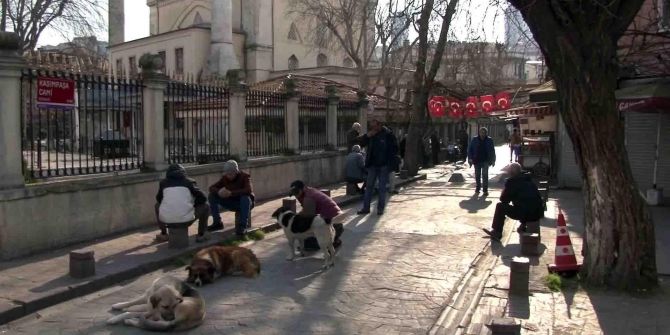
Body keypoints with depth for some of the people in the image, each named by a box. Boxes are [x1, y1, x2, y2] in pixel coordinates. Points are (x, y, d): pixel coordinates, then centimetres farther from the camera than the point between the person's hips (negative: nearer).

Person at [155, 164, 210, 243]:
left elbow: (159, 199, 29)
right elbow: (202, 198, 3)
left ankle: (164, 234, 35)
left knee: (157, 205, 35)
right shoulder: (189, 182, 9)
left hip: (166, 220, 2)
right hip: (186, 220, -2)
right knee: (205, 206, 24)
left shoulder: (163, 182, 15)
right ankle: (201, 235, 20)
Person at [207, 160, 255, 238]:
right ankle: (217, 223, -3)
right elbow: (211, 188, -8)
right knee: (212, 196, -11)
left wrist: (231, 193, -43)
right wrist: (219, 191, -33)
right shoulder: (225, 178, -4)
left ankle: (243, 226, -31)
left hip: (245, 203, -4)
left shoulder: (244, 176, -17)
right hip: (232, 203, 5)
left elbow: (249, 190, -36)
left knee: (245, 197, -39)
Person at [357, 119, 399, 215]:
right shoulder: (371, 135, 7)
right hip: (373, 164, 4)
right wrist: (367, 136, -10)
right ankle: (366, 208, 9)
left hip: (384, 165, -4)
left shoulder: (388, 135, -6)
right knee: (369, 186, 5)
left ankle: (380, 208, 10)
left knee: (382, 187, 2)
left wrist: (391, 163, -8)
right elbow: (361, 143, 7)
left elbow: (394, 149, -3)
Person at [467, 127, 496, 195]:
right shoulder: (475, 139, 0)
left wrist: (493, 160, 1)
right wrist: (470, 158, -5)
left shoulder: (489, 140, 0)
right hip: (477, 160, 2)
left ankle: (485, 189, 0)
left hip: (485, 161, -1)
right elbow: (470, 149, 3)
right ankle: (478, 188, 26)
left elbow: (492, 151, 4)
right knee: (477, 175, 11)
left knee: (485, 175, -5)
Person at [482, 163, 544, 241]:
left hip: (524, 214, -7)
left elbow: (503, 199, 2)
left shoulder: (511, 182, -5)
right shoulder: (529, 180, 15)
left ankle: (496, 232, 14)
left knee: (500, 206, 8)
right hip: (538, 214, 7)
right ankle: (524, 225, 33)